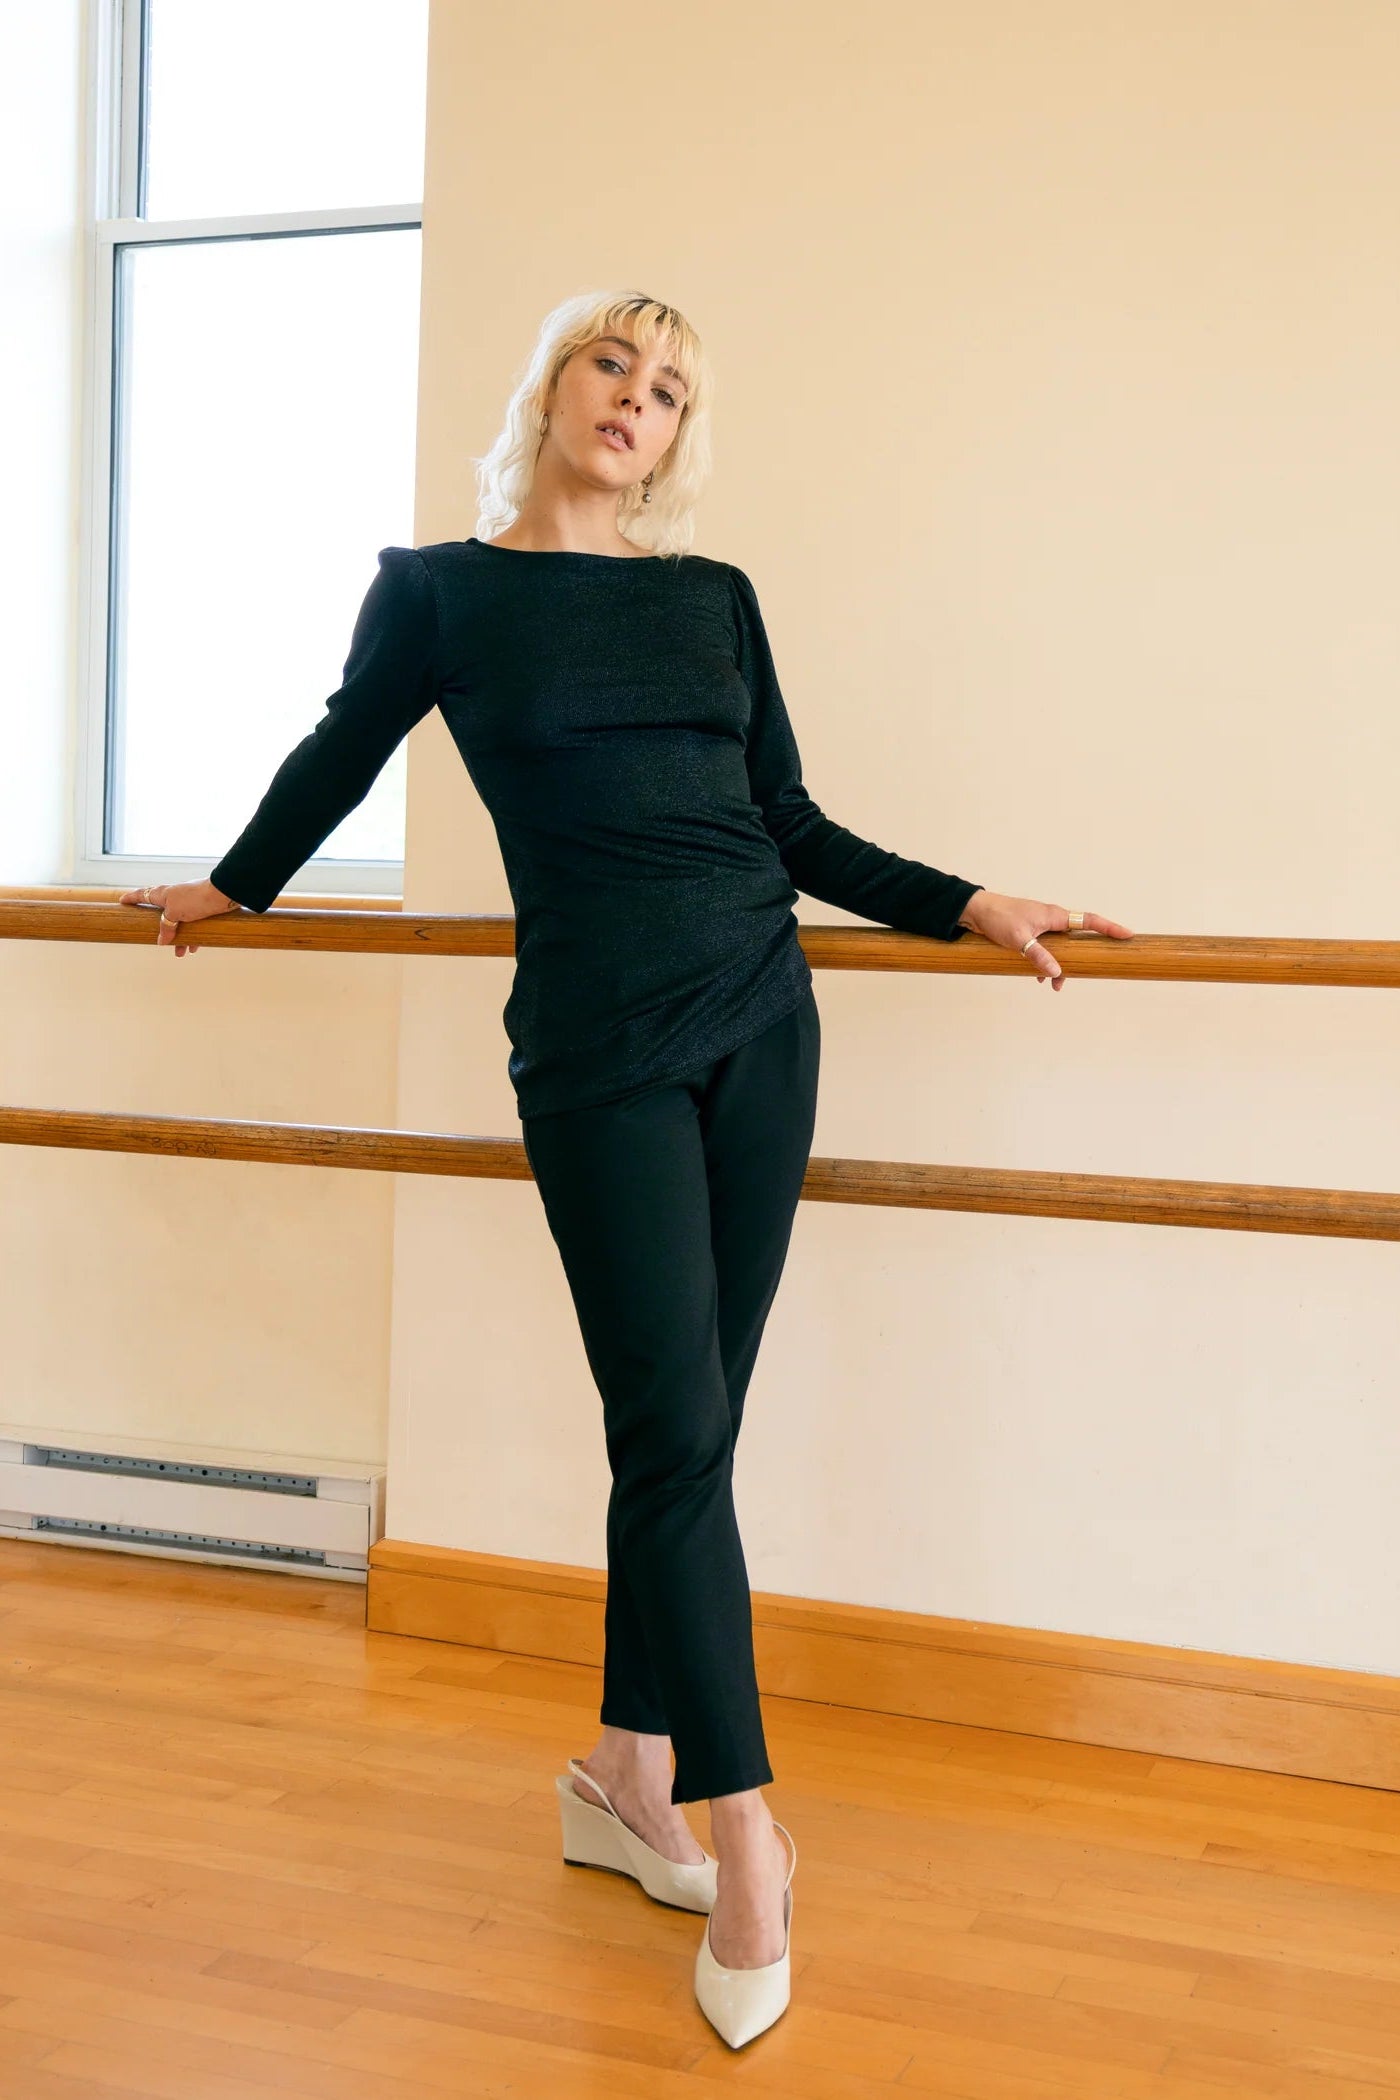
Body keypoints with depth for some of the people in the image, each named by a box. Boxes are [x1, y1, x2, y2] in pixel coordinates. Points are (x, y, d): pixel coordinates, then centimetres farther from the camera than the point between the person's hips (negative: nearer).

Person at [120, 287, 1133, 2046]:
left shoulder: (717, 597, 12)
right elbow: (339, 757, 18)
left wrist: (969, 907, 8)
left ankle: (629, 1767, 23)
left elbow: (794, 826, 14)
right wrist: (234, 888, 28)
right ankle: (744, 1838, 4)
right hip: (598, 1046, -4)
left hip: (760, 1023, 4)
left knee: (691, 1424, 7)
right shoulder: (439, 587, 2)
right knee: (675, 1431, -7)